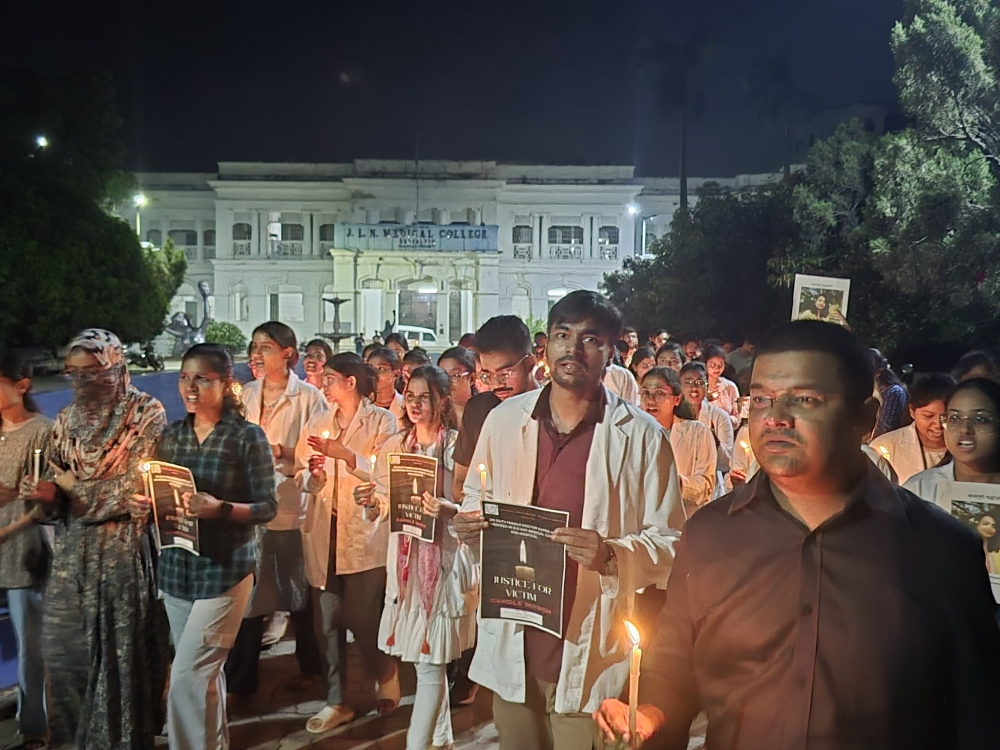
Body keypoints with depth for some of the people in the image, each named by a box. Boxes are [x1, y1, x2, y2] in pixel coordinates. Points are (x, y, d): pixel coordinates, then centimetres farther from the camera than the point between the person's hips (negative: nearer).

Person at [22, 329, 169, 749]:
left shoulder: (147, 414, -8)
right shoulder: (67, 420, 9)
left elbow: (138, 489, -14)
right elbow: (56, 483, 9)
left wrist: (73, 485, -8)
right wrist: (46, 493, -14)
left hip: (124, 549, -5)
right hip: (73, 550, 5)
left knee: (121, 648, 4)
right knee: (61, 645, 10)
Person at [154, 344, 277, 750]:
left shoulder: (248, 437, -8)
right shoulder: (172, 435, 8)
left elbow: (267, 507, -9)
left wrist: (220, 508, -24)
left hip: (225, 568, -5)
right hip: (176, 566, 5)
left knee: (187, 677, -8)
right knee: (206, 673, 15)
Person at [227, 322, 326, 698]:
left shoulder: (308, 397, -5)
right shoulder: (246, 395, 9)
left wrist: (283, 453, -20)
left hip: (293, 507, -4)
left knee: (298, 590, 10)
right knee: (247, 591, 9)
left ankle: (309, 667, 30)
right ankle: (241, 678, 23)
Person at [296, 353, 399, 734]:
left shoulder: (381, 421, 0)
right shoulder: (317, 423, 13)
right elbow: (302, 477, 11)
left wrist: (345, 455, -20)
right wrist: (313, 475, -10)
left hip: (364, 532, -4)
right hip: (324, 534, 4)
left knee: (363, 620, 0)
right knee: (329, 621, 7)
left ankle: (387, 680, 29)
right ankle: (336, 701, 22)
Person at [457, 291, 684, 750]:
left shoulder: (642, 436, -7)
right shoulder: (504, 420, 3)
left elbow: (670, 541, -5)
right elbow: (477, 501, 16)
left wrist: (612, 555, -24)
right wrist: (470, 525, -6)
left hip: (591, 653, -3)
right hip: (513, 646, 3)